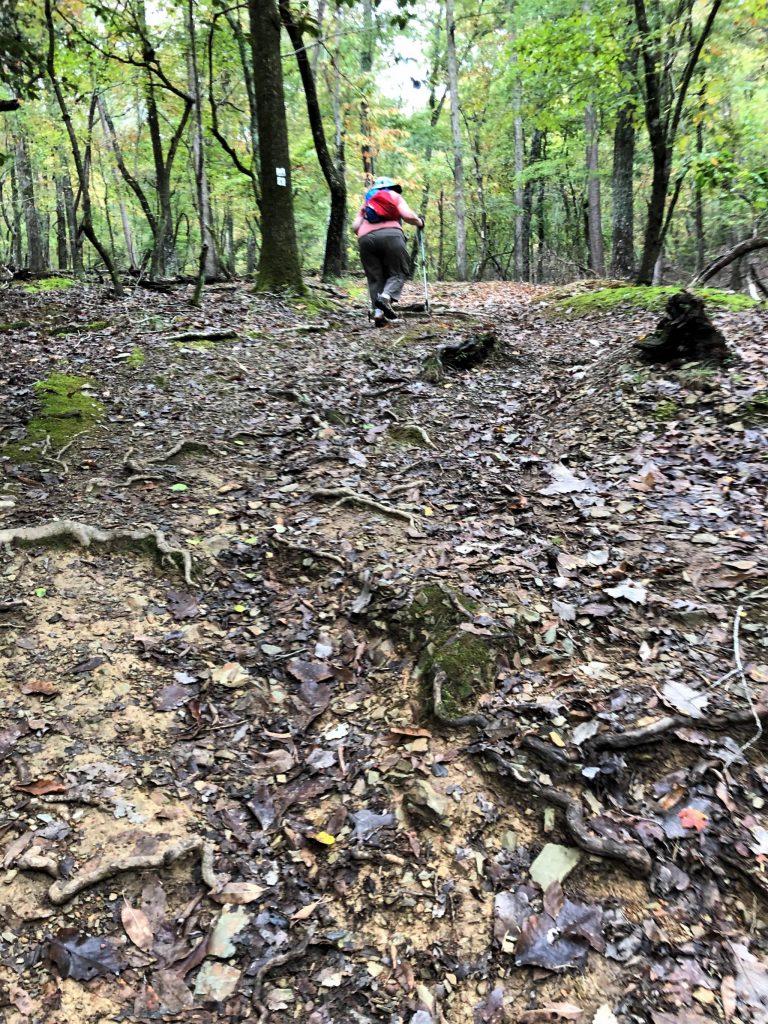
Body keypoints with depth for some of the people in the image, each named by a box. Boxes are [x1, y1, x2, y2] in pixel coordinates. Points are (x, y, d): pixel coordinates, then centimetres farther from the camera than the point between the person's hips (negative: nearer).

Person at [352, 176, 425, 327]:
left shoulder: (366, 201, 32)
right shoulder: (395, 196, 24)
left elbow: (355, 226, 18)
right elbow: (407, 216, 6)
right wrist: (419, 222, 24)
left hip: (365, 238, 3)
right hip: (390, 235, -3)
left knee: (375, 277, 9)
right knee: (399, 272, 5)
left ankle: (378, 312, -6)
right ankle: (386, 297, -23)